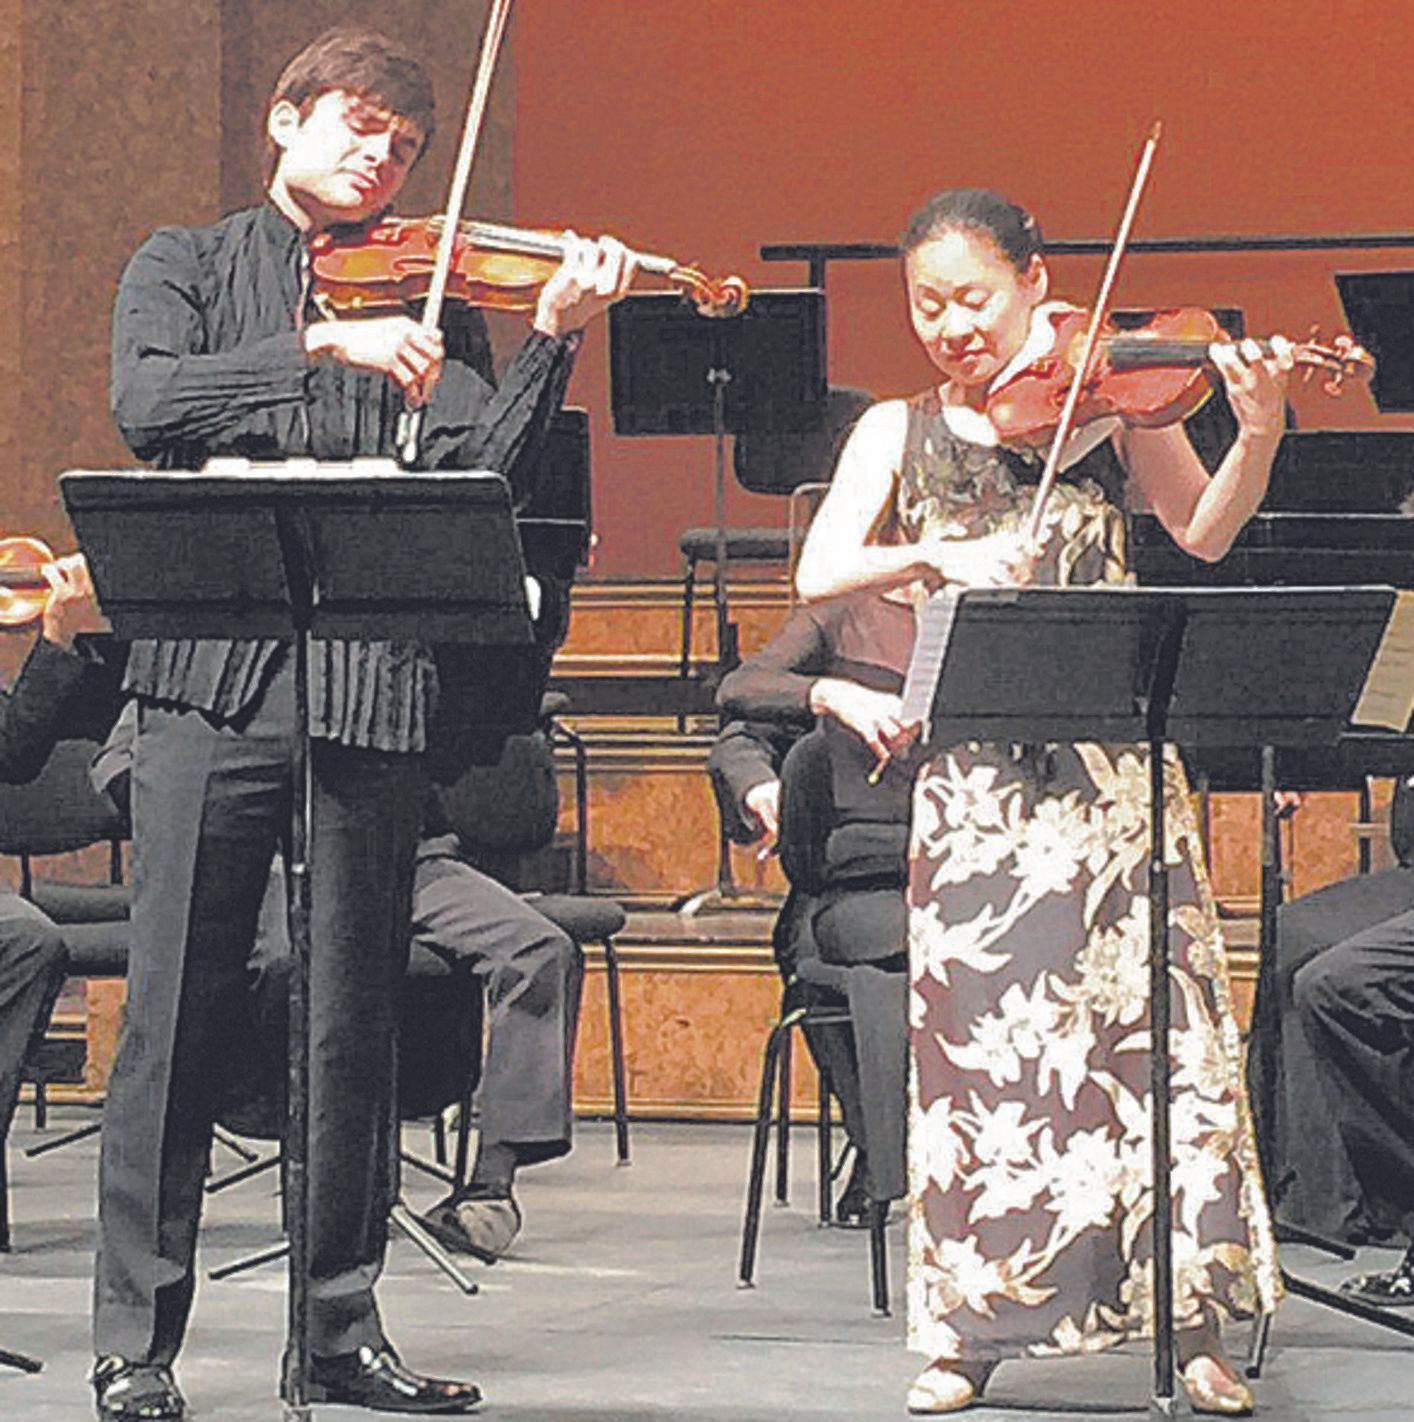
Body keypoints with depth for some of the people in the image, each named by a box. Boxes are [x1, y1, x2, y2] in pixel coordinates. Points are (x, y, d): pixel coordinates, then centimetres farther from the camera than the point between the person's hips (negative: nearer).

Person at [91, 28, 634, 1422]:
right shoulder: (187, 265, 12)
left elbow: (483, 476, 2)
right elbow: (148, 405, -9)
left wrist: (552, 338, -11)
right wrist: (320, 348, -18)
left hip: (374, 686, 2)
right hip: (213, 673, -2)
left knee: (353, 1026, 5)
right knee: (175, 1015, -4)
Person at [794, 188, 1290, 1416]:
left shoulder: (1104, 396, 8)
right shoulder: (899, 431, 12)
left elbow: (1204, 533, -1)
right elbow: (822, 572, -1)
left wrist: (1259, 435, -18)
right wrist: (934, 554, -18)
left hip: (1113, 760, -1)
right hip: (976, 773, 1)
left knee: (1161, 1013, -8)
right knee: (978, 1028, 0)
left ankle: (1198, 1322, -5)